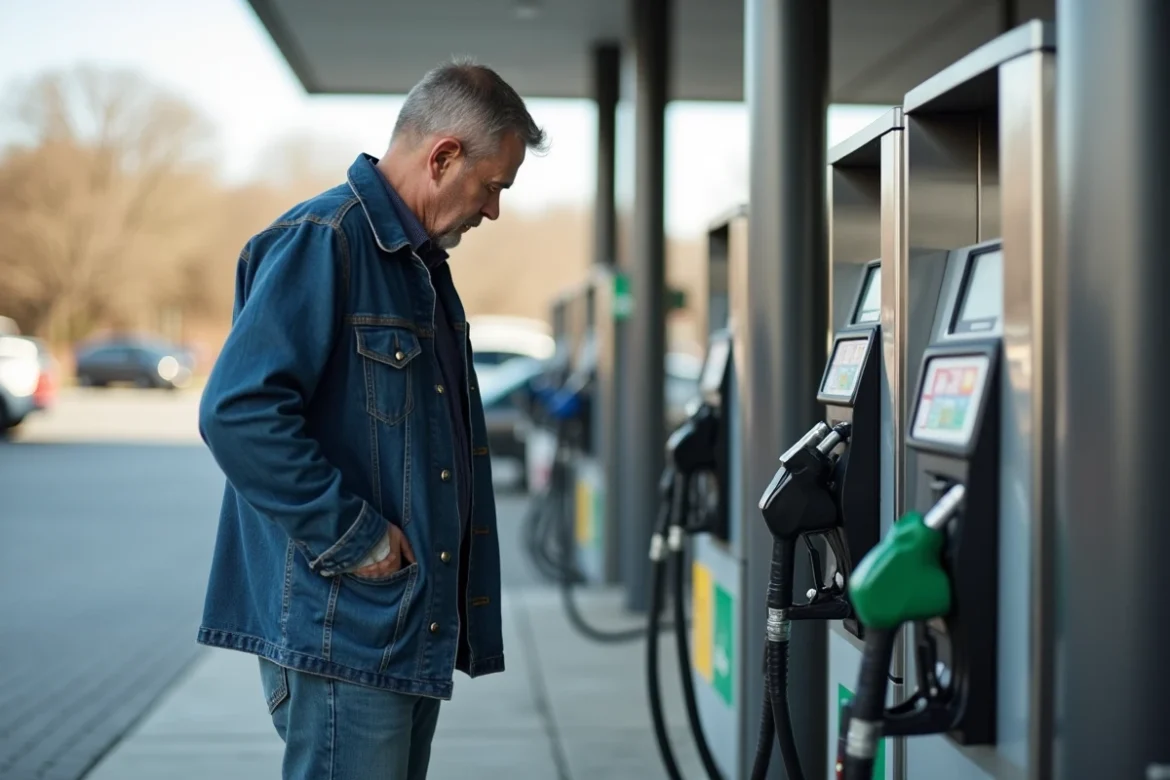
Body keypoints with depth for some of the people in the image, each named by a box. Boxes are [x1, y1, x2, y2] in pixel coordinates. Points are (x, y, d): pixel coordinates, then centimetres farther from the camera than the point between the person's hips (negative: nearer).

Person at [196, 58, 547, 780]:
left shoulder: (422, 260, 18)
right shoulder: (319, 241, -13)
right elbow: (238, 411, -24)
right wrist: (353, 539, -19)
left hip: (418, 627, 10)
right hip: (344, 629, -10)